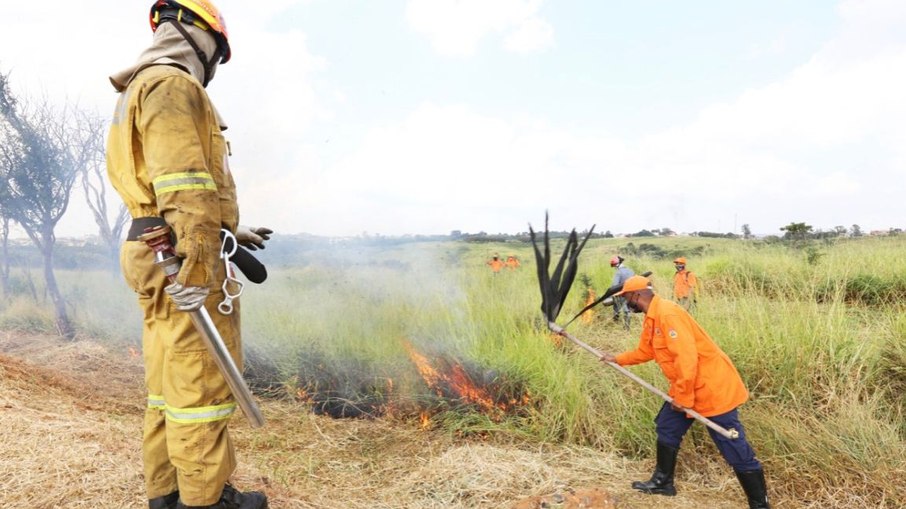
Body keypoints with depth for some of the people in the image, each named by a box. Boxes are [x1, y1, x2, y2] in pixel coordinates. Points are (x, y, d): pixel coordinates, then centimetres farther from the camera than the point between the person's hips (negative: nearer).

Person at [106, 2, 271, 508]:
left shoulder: (142, 94, 24)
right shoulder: (171, 84, -9)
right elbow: (185, 186, -20)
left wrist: (231, 231, 28)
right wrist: (199, 263, -24)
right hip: (183, 259, -10)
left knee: (171, 379, 14)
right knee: (202, 381, -2)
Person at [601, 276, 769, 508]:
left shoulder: (667, 313, -23)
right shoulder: (651, 317, 10)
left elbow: (686, 356, -28)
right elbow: (645, 351, 25)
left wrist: (683, 397, -22)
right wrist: (618, 359, 29)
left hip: (712, 387, -10)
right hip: (687, 389, 11)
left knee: (735, 449, -4)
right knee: (666, 428, 18)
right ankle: (663, 482, 32)